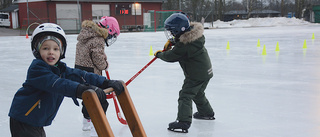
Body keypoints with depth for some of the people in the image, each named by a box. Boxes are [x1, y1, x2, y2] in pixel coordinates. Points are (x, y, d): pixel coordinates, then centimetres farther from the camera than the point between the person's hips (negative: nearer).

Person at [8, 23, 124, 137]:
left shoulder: (61, 68, 2)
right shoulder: (36, 68, -22)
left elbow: (79, 76, -10)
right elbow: (56, 84, -37)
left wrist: (107, 83, -22)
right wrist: (82, 90, -50)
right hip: (22, 120, -7)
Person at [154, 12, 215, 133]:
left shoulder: (184, 45, -25)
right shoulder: (193, 32, 1)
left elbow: (171, 56, -16)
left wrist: (159, 54, 2)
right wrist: (171, 42, 9)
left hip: (196, 75, -10)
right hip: (206, 71, 10)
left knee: (185, 95, -10)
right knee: (198, 93, 27)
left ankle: (183, 122, -16)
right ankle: (206, 112, 45)